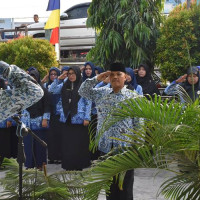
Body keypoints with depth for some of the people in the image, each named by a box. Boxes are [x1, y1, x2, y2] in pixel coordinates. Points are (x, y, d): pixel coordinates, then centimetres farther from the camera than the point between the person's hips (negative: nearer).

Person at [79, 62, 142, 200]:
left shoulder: (133, 97, -2)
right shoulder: (101, 93, 10)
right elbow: (83, 91, 12)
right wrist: (97, 79, 1)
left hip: (125, 148, -4)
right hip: (106, 147, 4)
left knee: (125, 188, 2)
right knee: (109, 185, 11)